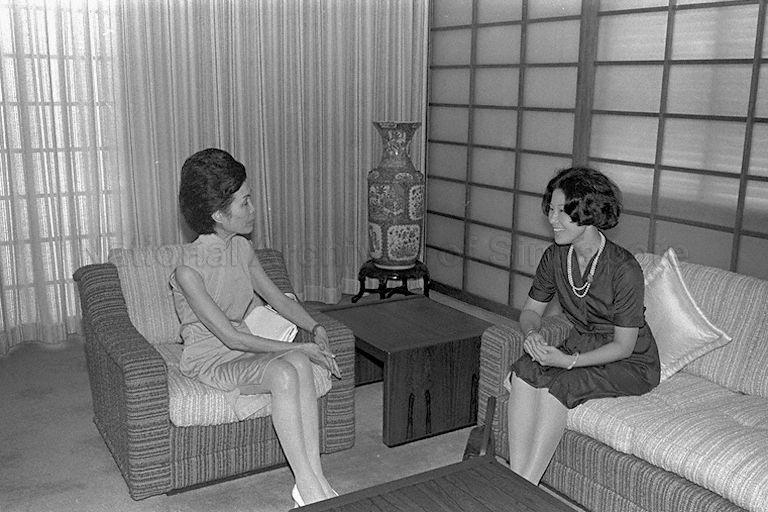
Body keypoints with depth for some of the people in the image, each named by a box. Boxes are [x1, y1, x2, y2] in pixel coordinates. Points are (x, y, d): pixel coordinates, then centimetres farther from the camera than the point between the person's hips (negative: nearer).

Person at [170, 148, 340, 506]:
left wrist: (314, 328, -6)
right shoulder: (189, 270, -20)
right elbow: (229, 336, -22)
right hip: (210, 360, -6)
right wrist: (296, 349, -23)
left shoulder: (241, 248, 3)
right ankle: (309, 488, -27)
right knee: (284, 373, -33)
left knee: (300, 364, -27)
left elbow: (277, 298, 11)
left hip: (248, 347, 6)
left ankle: (312, 482, -27)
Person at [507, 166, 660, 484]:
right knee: (523, 370, -23)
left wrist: (569, 361, -29)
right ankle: (514, 481, -22)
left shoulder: (623, 269, -23)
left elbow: (624, 346, -19)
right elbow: (531, 309, 8)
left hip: (630, 363, -6)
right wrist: (532, 334, -15)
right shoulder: (555, 257, -5)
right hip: (580, 347, 6)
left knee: (555, 384, -30)